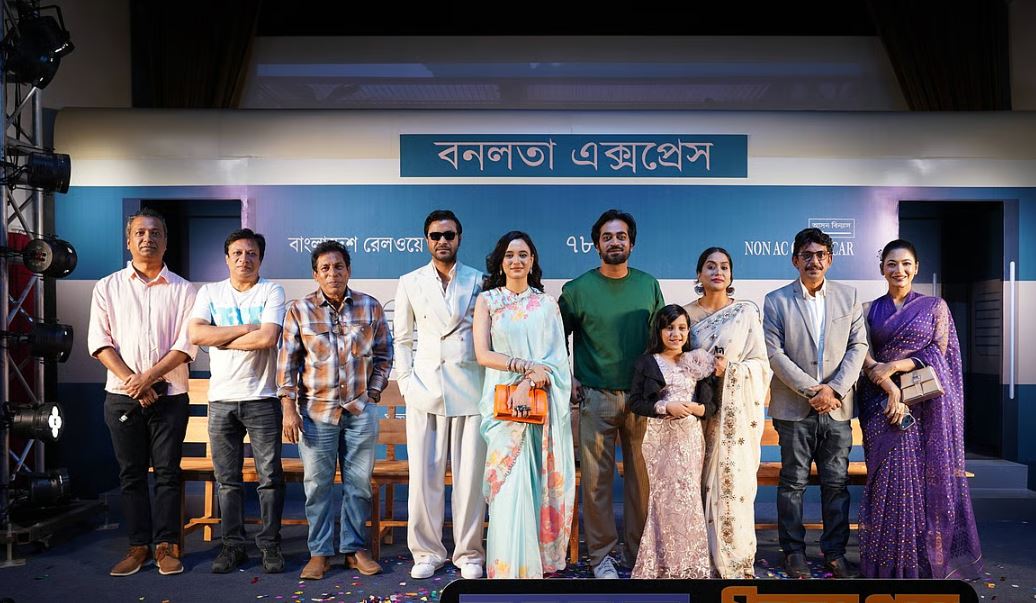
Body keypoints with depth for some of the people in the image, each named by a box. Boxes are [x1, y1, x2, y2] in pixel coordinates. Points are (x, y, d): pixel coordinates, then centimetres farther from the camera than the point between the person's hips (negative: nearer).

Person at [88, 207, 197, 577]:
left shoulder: (182, 290, 4)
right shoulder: (108, 287, 7)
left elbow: (187, 345, -3)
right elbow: (100, 342, 0)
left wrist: (148, 377, -13)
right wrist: (132, 382, -11)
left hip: (169, 395, -1)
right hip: (122, 395, 1)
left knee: (168, 472, 2)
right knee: (131, 473, 6)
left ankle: (166, 546, 10)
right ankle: (139, 546, 15)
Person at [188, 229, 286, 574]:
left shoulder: (272, 292, 0)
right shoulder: (210, 292, 9)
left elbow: (268, 338, -15)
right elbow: (195, 334, -7)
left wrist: (222, 340, -6)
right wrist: (246, 328, -11)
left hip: (261, 397, -3)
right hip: (221, 399, 3)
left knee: (269, 476, 1)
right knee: (227, 479, 9)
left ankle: (270, 545, 12)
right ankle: (233, 545, 19)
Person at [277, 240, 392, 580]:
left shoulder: (370, 307, 2)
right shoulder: (299, 310, -1)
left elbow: (383, 355, 9)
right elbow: (288, 361, 0)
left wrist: (373, 393, 2)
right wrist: (289, 409, -5)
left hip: (361, 411, 1)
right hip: (316, 411, -1)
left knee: (359, 483, 8)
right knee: (317, 484, 5)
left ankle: (355, 549, 21)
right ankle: (320, 553, 18)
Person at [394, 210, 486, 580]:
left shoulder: (478, 282, 7)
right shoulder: (410, 283, 10)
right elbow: (403, 338, 14)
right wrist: (405, 381, 5)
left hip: (470, 387, -1)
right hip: (425, 387, 1)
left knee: (470, 474, 2)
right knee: (424, 474, 2)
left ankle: (468, 553, 14)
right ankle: (427, 551, 15)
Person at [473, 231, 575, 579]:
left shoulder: (547, 303, 10)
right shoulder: (487, 300, 7)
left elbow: (557, 356, 1)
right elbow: (482, 354, -2)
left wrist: (528, 384, -14)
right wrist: (526, 365, -12)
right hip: (502, 401, -1)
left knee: (542, 482, 3)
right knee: (510, 484, -6)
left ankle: (543, 561, 15)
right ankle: (511, 567, 1)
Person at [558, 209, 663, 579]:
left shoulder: (648, 285, 7)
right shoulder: (578, 289, 0)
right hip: (595, 397, -2)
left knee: (642, 475, 5)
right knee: (596, 477, 1)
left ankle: (640, 552, 19)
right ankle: (601, 554, 15)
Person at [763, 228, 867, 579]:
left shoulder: (849, 297, 9)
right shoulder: (776, 301, 0)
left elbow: (858, 346, 3)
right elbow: (774, 352, -7)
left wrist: (834, 389, -10)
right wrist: (811, 389, -13)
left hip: (837, 406, 2)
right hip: (794, 407, -2)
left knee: (837, 483, 7)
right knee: (793, 482, 5)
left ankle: (835, 553, 18)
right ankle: (794, 551, 16)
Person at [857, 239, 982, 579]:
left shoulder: (935, 306, 6)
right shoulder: (871, 310, 8)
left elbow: (938, 351, -2)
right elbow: (866, 358, 0)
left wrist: (894, 366, -14)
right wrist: (891, 389, -15)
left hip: (927, 402, 0)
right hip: (883, 400, 1)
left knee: (930, 477, 2)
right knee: (891, 476, -1)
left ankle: (931, 556, 15)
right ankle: (892, 560, 8)